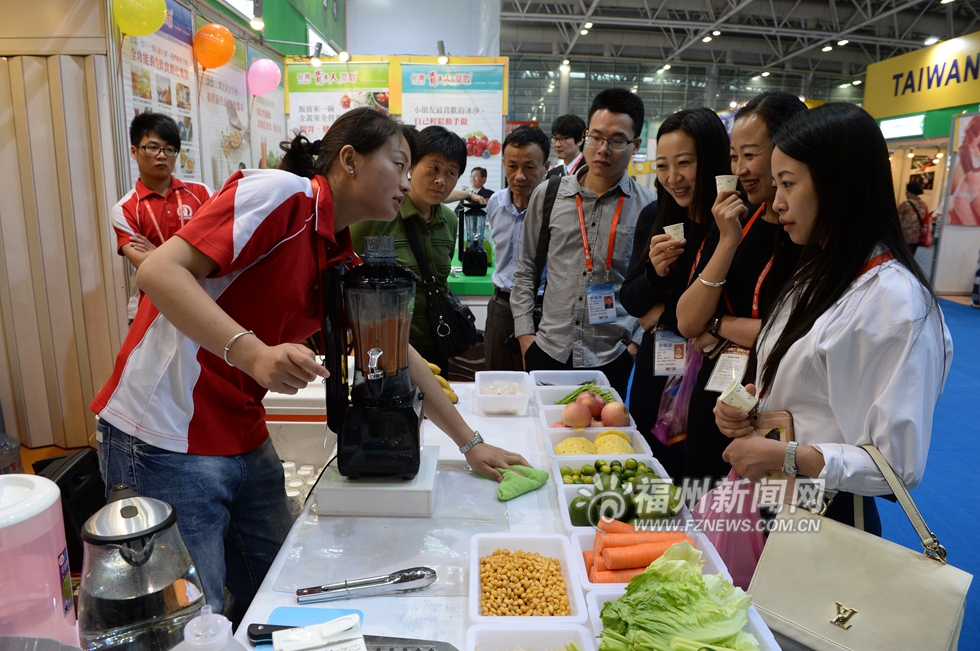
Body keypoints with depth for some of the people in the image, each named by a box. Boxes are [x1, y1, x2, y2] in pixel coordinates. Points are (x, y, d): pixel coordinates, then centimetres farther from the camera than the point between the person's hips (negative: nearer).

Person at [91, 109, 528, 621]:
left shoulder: (343, 263, 10)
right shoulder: (281, 194, -15)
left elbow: (398, 355, 14)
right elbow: (159, 271, -22)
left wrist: (470, 444, 15)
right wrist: (252, 352, -36)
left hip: (245, 439, 8)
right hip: (165, 441, -8)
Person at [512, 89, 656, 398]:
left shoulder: (649, 207, -2)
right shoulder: (548, 195, 3)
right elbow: (526, 271, 9)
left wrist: (639, 342, -3)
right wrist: (524, 333, 3)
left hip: (612, 360, -1)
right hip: (548, 353, 2)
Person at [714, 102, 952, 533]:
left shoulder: (895, 300, -22)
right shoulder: (818, 275, 5)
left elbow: (899, 464, -22)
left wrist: (782, 456, -23)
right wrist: (748, 402, -3)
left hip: (827, 517, -8)